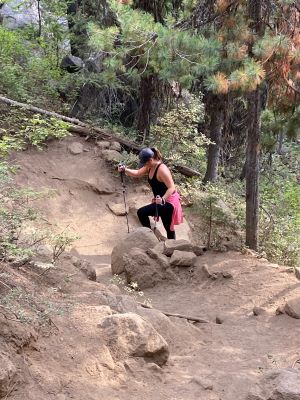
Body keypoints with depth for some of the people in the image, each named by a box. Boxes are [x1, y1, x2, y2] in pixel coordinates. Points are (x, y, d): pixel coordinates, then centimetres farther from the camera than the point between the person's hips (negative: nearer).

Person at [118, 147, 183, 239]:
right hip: (162, 200, 10)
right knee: (169, 228, 20)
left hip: (169, 201, -10)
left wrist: (162, 199, -44)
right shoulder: (150, 167, 0)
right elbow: (137, 173, 11)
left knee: (142, 212, -16)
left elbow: (172, 188, -31)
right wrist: (124, 170, -5)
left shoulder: (162, 170, -27)